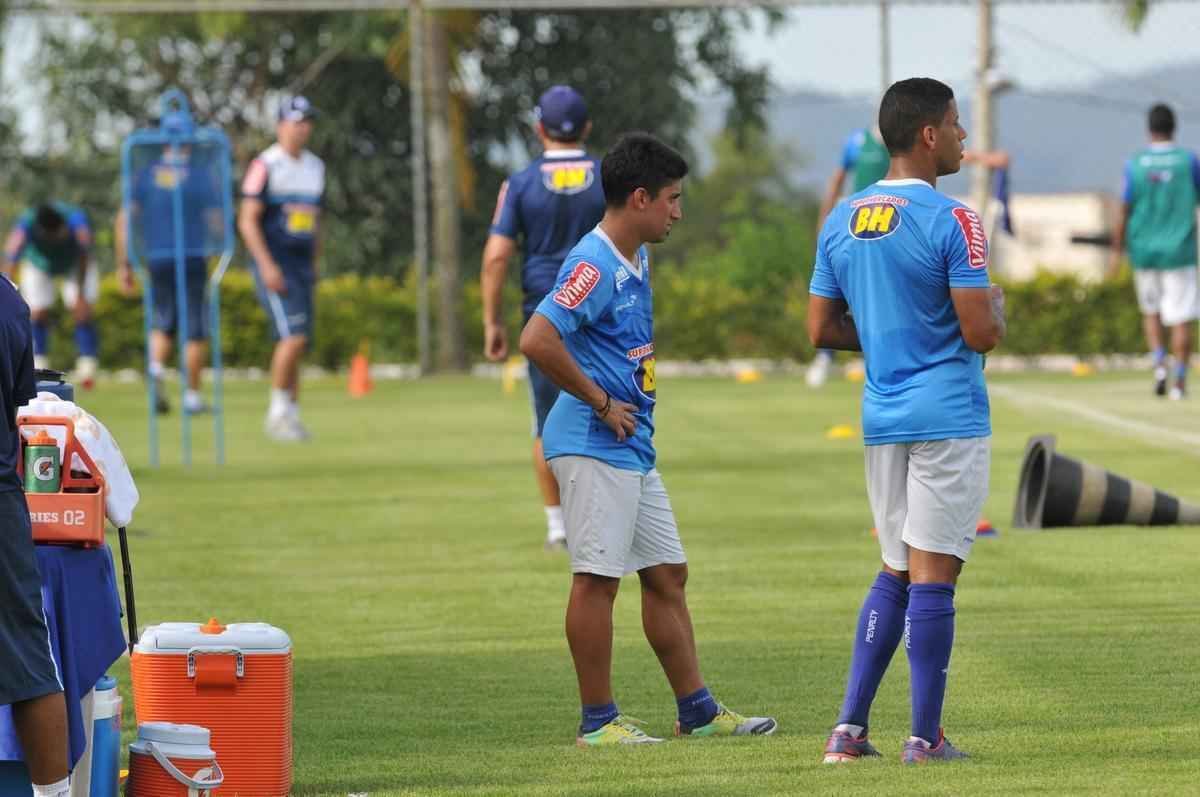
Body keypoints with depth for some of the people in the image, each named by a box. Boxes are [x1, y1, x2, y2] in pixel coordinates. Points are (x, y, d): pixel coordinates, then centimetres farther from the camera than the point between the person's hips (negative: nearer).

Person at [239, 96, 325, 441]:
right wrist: (267, 265, -19)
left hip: (303, 266, 7)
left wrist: (315, 265, 18)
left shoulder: (315, 167, 13)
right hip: (274, 265, -7)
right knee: (293, 335, -17)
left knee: (296, 342, 6)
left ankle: (290, 415, 12)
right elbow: (247, 221, -12)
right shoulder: (265, 166, -10)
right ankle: (278, 411, -8)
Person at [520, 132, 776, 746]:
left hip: (633, 447, 10)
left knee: (667, 574, 12)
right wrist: (600, 402, -19)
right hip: (594, 446, -10)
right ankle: (598, 720, -1)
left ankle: (697, 711, 17)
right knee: (598, 577, -5)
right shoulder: (593, 266, -17)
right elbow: (536, 340, -27)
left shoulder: (635, 260, 14)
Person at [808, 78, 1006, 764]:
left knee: (897, 572, 16)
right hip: (949, 417, -6)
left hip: (883, 418, 7)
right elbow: (982, 333, -17)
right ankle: (925, 737, 0)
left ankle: (850, 728, 9)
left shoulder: (841, 220, 7)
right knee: (933, 575, -3)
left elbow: (822, 329, 10)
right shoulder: (952, 221, -13)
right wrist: (995, 306, 4)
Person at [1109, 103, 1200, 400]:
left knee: (1151, 311, 19)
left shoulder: (1134, 164, -2)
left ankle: (1159, 363, 0)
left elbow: (1124, 212, -2)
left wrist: (1117, 250, 4)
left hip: (1143, 250, 2)